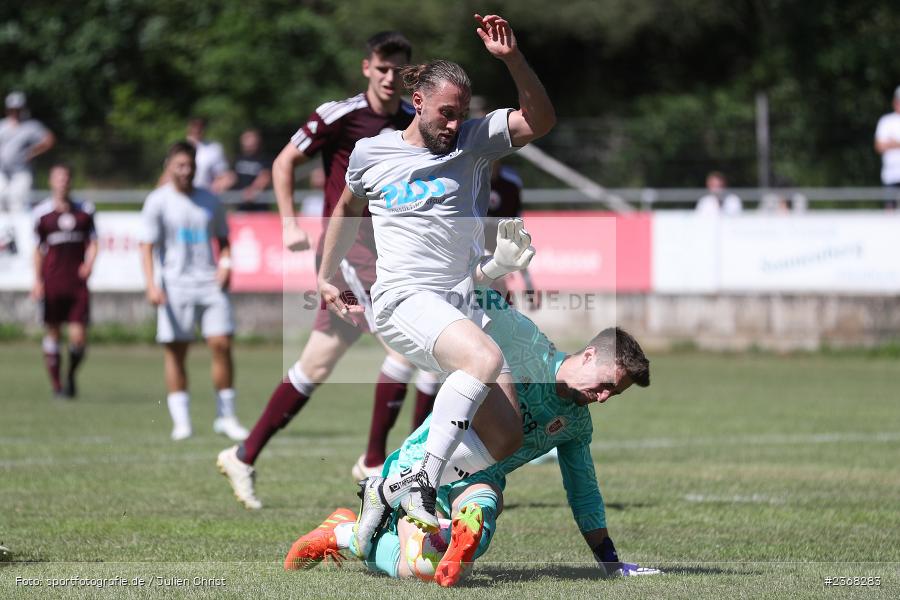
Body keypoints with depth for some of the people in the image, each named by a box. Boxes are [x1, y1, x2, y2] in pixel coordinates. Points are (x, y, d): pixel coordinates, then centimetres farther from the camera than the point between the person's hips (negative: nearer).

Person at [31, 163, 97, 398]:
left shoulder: (85, 210, 8)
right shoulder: (42, 212, 4)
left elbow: (92, 242, 12)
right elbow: (38, 249, 10)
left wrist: (89, 263, -7)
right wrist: (37, 280, 3)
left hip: (78, 281, 1)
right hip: (52, 281, -1)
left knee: (79, 336, -6)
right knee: (52, 333, 2)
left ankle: (71, 376, 20)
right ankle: (56, 385, 13)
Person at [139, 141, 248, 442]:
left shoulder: (210, 202, 13)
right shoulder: (157, 202, 1)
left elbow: (223, 240, 21)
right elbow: (147, 246, -4)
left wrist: (225, 263, 0)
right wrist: (151, 284, -17)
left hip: (211, 283, 3)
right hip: (175, 287, -3)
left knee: (222, 345, -7)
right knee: (175, 353, -2)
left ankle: (226, 417, 1)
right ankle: (181, 422, 4)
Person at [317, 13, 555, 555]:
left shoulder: (473, 142, 9)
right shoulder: (371, 153, 8)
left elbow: (540, 120, -4)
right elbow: (349, 209, 28)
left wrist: (513, 59, -16)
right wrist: (326, 278, 35)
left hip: (466, 302, 5)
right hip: (406, 301, -4)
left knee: (507, 443, -4)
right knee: (485, 358, -36)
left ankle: (389, 490, 11)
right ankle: (420, 483, -35)